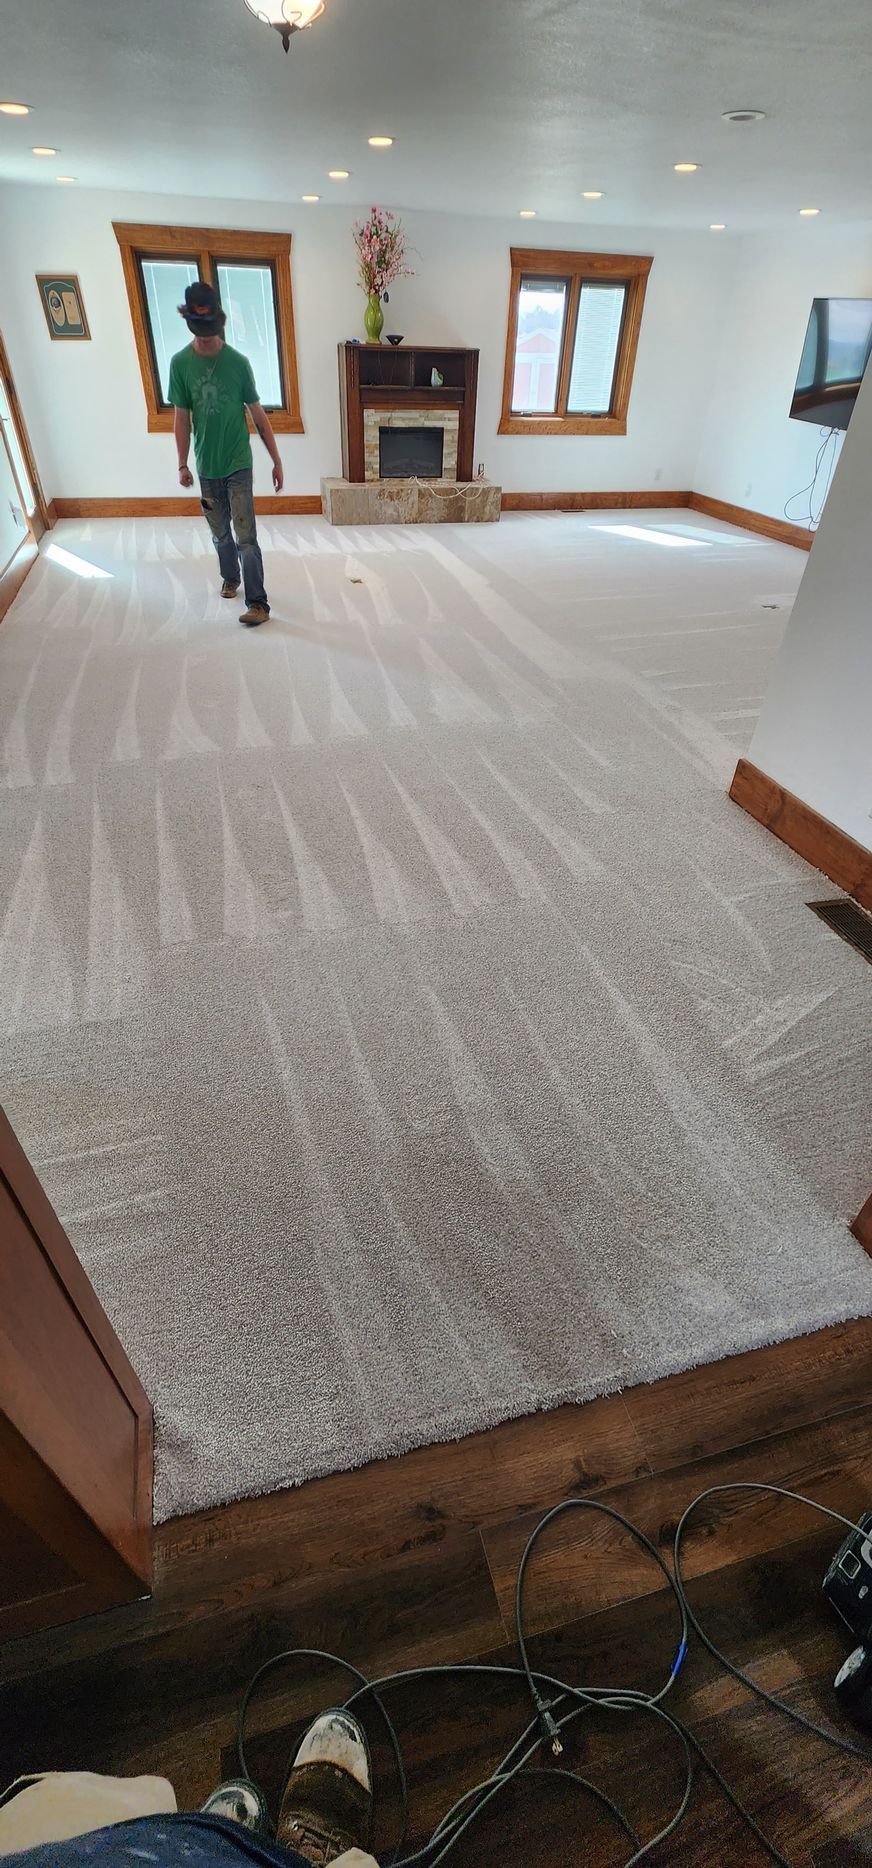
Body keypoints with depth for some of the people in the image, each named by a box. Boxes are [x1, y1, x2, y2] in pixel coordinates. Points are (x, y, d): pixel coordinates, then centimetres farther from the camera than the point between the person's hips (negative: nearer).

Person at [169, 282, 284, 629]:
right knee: (219, 532, 15)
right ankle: (230, 577, 39)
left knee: (245, 536, -9)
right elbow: (181, 417, 4)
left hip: (238, 464, -3)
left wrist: (277, 461, -2)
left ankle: (258, 603, -8)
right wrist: (182, 464, 3)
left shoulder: (238, 362, -7)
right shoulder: (180, 363, -2)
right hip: (206, 466, 3)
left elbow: (258, 415, -1)